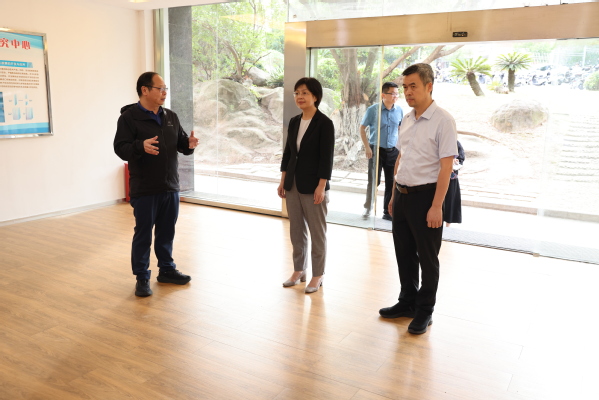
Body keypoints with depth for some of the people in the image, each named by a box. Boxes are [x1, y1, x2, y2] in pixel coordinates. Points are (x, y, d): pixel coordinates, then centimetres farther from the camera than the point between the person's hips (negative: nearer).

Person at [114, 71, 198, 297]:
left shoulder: (171, 117, 11)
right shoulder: (129, 117, -7)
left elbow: (181, 143, 13)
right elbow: (120, 148, -15)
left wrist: (189, 144, -11)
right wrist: (141, 146, -35)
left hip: (170, 187, 6)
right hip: (144, 190, -5)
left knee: (167, 232, 16)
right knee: (143, 235, 3)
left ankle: (167, 269, 31)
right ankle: (142, 278, 15)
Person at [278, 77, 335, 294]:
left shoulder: (324, 123, -10)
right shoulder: (294, 122, 8)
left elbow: (327, 157, -14)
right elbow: (288, 152, 12)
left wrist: (321, 186, -18)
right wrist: (283, 181, 10)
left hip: (313, 184, -6)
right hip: (293, 183, 6)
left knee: (317, 231, 5)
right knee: (296, 230, 13)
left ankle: (318, 274, 18)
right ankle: (298, 270, 27)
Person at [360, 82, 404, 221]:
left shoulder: (399, 110, 1)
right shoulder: (373, 110, -8)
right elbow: (362, 128, -1)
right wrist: (367, 147, -8)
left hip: (393, 151, 3)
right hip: (376, 150, -3)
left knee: (392, 183, 6)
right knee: (373, 182, 0)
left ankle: (388, 212, 19)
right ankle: (367, 208, 22)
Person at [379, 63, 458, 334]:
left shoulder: (442, 120, -13)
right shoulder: (406, 120, 10)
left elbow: (446, 166, -17)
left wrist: (436, 206, -20)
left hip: (425, 196, -7)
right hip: (402, 195, 7)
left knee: (427, 258, 7)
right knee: (404, 253, 16)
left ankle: (424, 311, 23)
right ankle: (407, 302, 33)